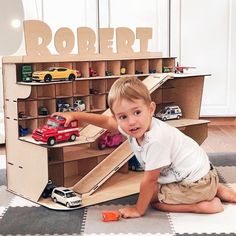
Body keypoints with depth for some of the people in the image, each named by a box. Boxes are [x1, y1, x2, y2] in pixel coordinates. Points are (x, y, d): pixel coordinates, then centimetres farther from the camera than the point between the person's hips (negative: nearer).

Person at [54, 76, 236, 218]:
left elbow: (149, 180, -25)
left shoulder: (156, 140, -33)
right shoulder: (130, 126, -9)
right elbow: (105, 121, 10)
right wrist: (74, 115, 7)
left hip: (197, 182, -9)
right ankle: (216, 190, 22)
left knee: (152, 196, -2)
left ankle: (203, 205, -7)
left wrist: (139, 210, -13)